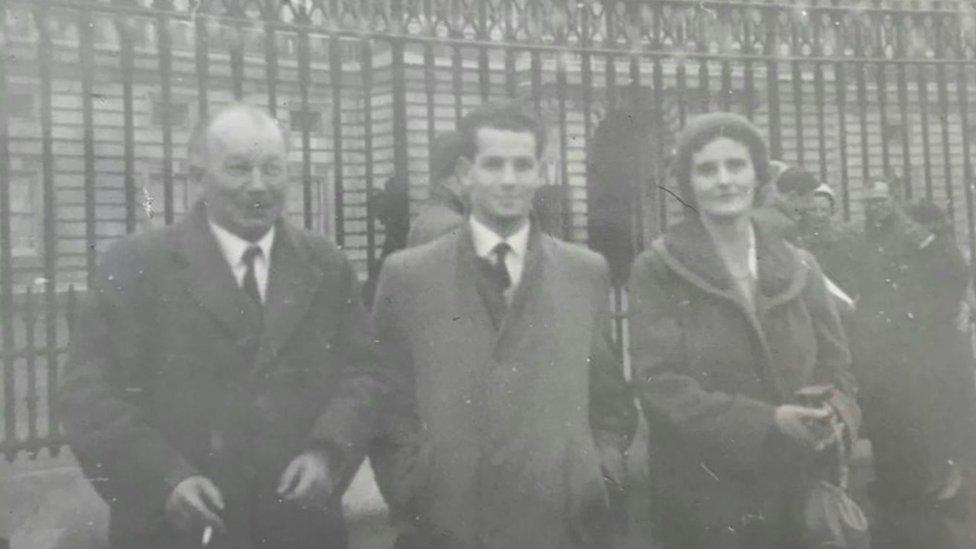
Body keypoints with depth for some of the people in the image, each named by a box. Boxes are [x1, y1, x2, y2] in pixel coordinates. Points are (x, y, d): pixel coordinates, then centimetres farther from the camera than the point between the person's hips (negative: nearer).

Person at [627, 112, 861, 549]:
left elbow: (834, 371, 7)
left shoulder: (799, 267, 7)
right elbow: (660, 385, -13)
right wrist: (767, 421, -22)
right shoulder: (657, 271, -6)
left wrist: (826, 419, -16)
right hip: (701, 503, -4)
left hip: (796, 496, 4)